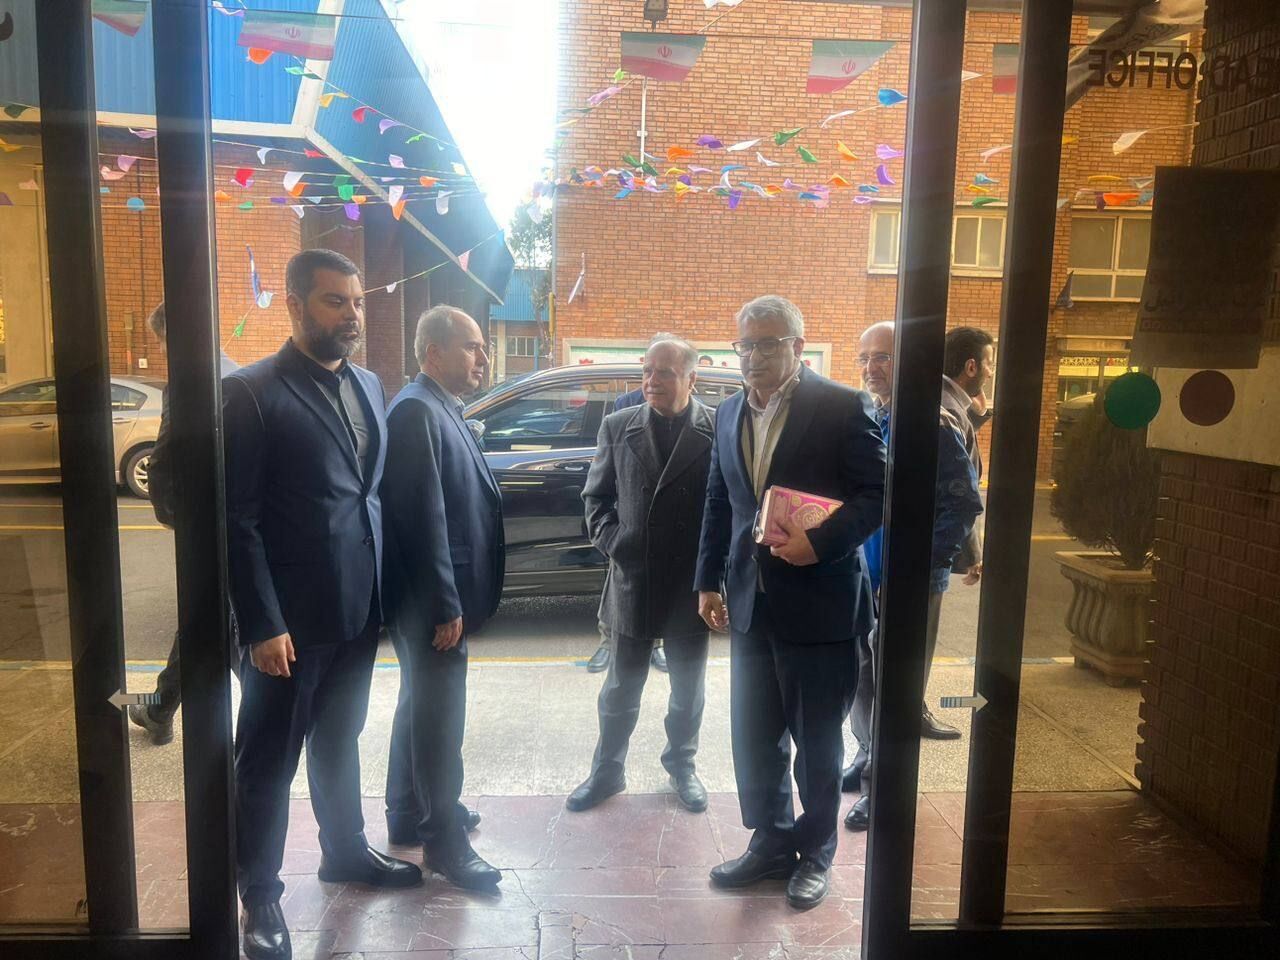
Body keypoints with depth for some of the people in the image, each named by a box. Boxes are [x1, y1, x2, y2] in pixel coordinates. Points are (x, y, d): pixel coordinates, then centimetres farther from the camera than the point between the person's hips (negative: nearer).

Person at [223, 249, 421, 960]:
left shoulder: (368, 386, 8)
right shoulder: (252, 392, -13)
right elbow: (238, 520, -15)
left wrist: (379, 589, 8)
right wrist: (262, 624, -18)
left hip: (358, 609, 6)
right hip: (290, 618, -6)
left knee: (339, 740, 23)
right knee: (269, 759, 10)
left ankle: (345, 851, 42)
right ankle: (259, 895, 27)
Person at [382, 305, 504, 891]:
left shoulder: (442, 409, 13)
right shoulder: (417, 410, -18)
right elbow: (424, 517, -23)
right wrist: (446, 606, -22)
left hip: (439, 597, 10)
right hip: (432, 599, -10)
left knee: (423, 703, 20)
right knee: (439, 715, 0)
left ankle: (410, 812, 36)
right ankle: (444, 841, 13)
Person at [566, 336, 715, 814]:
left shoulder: (719, 429, -7)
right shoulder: (618, 426, 0)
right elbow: (596, 495, 7)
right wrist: (611, 541, -6)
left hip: (692, 584, -1)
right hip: (632, 579, 1)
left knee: (688, 685, 16)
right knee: (621, 685, 14)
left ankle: (681, 764, 37)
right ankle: (608, 770, 31)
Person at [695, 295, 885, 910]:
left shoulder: (843, 407, -9)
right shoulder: (729, 414, 9)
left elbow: (877, 492, -10)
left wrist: (821, 542, -23)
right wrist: (709, 581, 12)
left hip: (818, 602, -5)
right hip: (750, 603, 5)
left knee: (817, 740, 11)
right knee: (754, 737, 14)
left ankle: (815, 853, 30)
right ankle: (770, 843, 33)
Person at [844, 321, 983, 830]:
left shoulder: (934, 426, -12)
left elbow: (964, 504, -13)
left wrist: (921, 563, -18)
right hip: (858, 573, 6)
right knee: (860, 676, 17)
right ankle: (868, 754, 38)